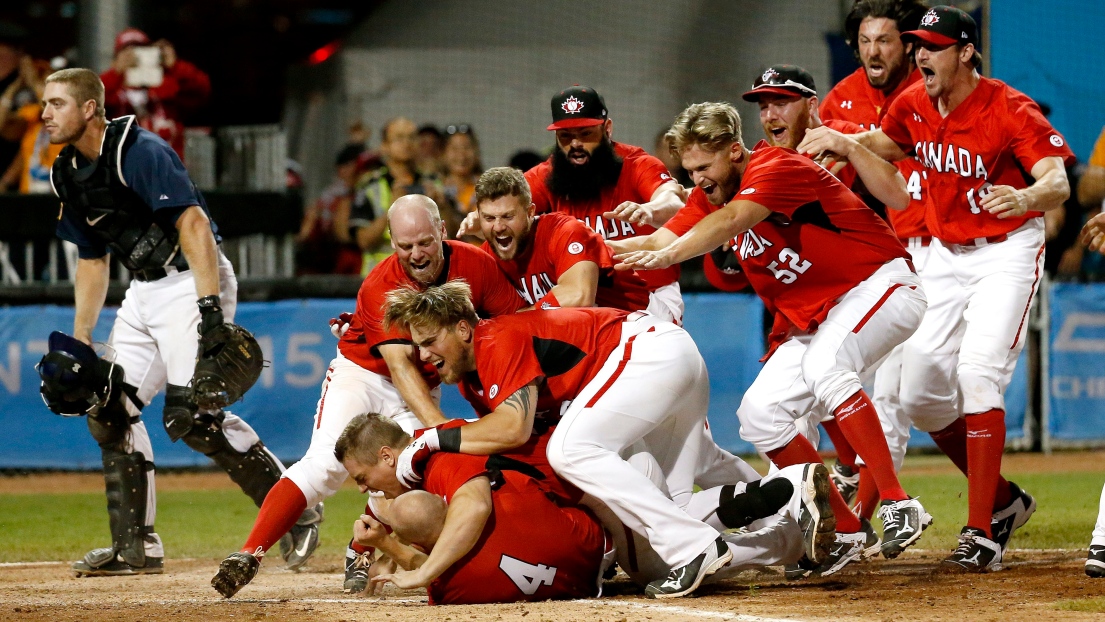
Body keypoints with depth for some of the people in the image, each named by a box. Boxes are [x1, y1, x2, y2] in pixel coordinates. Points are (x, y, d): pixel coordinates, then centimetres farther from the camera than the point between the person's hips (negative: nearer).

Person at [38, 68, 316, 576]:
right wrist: (80, 339, 15)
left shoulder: (140, 152, -17)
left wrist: (209, 306, -34)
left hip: (192, 281, -9)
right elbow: (92, 261, 21)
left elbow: (193, 224, -25)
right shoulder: (67, 174, 11)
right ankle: (135, 548, 10)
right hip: (143, 293, 10)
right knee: (109, 408, 4)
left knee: (191, 416, -19)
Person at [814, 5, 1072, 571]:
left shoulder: (1010, 111, -21)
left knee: (977, 375, -23)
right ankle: (1002, 500, 22)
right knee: (920, 394, 3)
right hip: (945, 254, 7)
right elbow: (887, 144, 21)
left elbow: (1058, 184, -34)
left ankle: (982, 534, -22)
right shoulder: (914, 105, -2)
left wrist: (1026, 197, -57)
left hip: (1006, 252, -7)